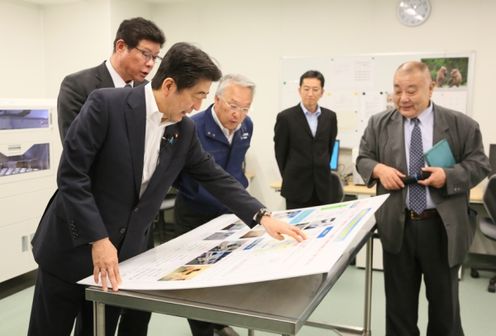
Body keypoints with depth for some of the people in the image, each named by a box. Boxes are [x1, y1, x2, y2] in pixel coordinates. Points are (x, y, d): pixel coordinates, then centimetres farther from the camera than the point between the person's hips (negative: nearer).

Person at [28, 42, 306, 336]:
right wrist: (98, 239, -23)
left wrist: (261, 216, -2)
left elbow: (215, 177, 7)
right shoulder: (106, 104, -19)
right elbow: (71, 174, -19)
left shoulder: (185, 130, -1)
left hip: (124, 252, 5)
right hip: (72, 245, -4)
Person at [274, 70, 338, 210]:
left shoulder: (330, 116, 5)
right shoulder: (286, 117, -6)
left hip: (323, 187, 4)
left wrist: (321, 173, 13)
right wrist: (291, 178, 7)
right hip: (296, 187, -3)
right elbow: (280, 152, 0)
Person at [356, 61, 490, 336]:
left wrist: (448, 175, -18)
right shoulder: (379, 124, 4)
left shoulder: (462, 124, -2)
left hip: (443, 227, -1)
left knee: (444, 301, 14)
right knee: (399, 301, 15)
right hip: (398, 225, 1)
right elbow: (363, 158, 7)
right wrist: (378, 168, -15)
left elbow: (479, 164, 0)